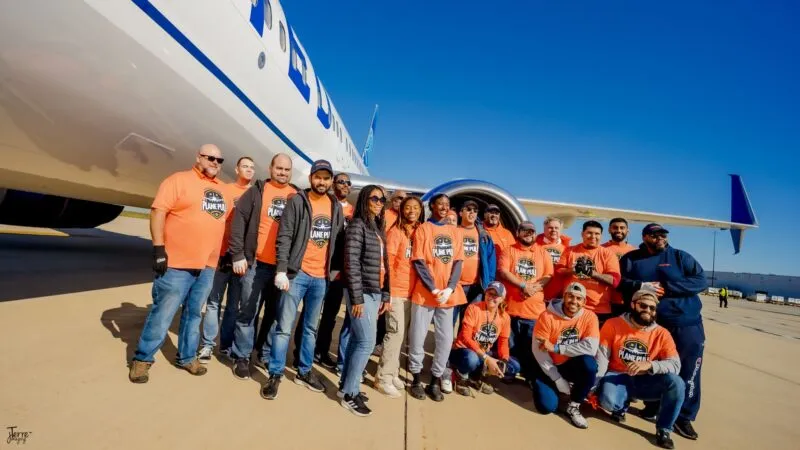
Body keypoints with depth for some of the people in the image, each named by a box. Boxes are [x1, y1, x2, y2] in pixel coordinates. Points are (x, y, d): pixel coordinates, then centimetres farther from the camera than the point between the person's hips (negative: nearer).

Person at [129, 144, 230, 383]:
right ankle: (142, 359, 19)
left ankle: (187, 357, 28)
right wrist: (159, 248, -16)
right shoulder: (179, 180, -5)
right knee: (162, 314, 2)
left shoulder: (221, 189, 14)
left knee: (194, 314, 15)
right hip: (177, 264, -6)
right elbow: (158, 211, -11)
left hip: (207, 266, 6)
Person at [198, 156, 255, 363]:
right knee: (214, 301, 3)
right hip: (223, 253, -1)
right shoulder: (224, 190, 5)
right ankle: (207, 345, 13)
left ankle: (227, 344, 20)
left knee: (234, 304, 9)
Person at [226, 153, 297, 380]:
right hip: (257, 263, -2)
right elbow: (239, 220, -2)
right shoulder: (257, 191, 2)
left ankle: (265, 354, 28)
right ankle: (241, 357, 19)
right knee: (248, 312, 5)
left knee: (275, 313, 12)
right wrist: (238, 254, -9)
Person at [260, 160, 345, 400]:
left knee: (311, 327, 15)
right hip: (297, 273, -4)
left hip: (321, 277, 5)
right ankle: (275, 374, 15)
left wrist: (335, 270, 8)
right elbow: (283, 237, -9)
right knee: (284, 326, 1)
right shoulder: (297, 202, -4)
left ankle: (304, 371, 29)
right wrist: (281, 270, -17)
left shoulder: (336, 207, 9)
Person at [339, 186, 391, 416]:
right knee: (367, 342, -6)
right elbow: (351, 263, -15)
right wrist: (357, 298, -18)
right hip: (363, 293, -7)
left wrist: (385, 295, 13)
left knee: (357, 339, 12)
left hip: (375, 293, 7)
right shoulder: (357, 225, -9)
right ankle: (350, 394, 5)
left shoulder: (378, 229, 15)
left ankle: (347, 384, 23)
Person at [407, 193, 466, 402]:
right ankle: (416, 379, 19)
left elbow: (458, 262, 6)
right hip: (424, 292, -4)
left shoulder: (454, 231, 12)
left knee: (446, 338, 5)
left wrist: (449, 289, -8)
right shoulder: (423, 229, 0)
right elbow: (418, 261, -7)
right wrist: (433, 289, -13)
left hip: (448, 295, 4)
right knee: (418, 336, 2)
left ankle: (435, 380, 20)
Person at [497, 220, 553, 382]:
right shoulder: (509, 250, 4)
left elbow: (548, 276, 3)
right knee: (511, 344, 8)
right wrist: (524, 285, -16)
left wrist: (534, 287, -15)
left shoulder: (543, 253, 10)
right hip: (511, 305, -1)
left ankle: (530, 376, 20)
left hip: (534, 307, 1)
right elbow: (503, 272, -9)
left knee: (531, 345, 6)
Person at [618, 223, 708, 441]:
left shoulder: (680, 256, 4)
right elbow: (620, 282, -1)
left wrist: (667, 288, -16)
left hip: (686, 324, 0)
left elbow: (701, 281, -6)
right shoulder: (631, 259, 5)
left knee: (687, 371, 1)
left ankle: (684, 417, 15)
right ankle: (652, 407, 29)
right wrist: (641, 286, -19)